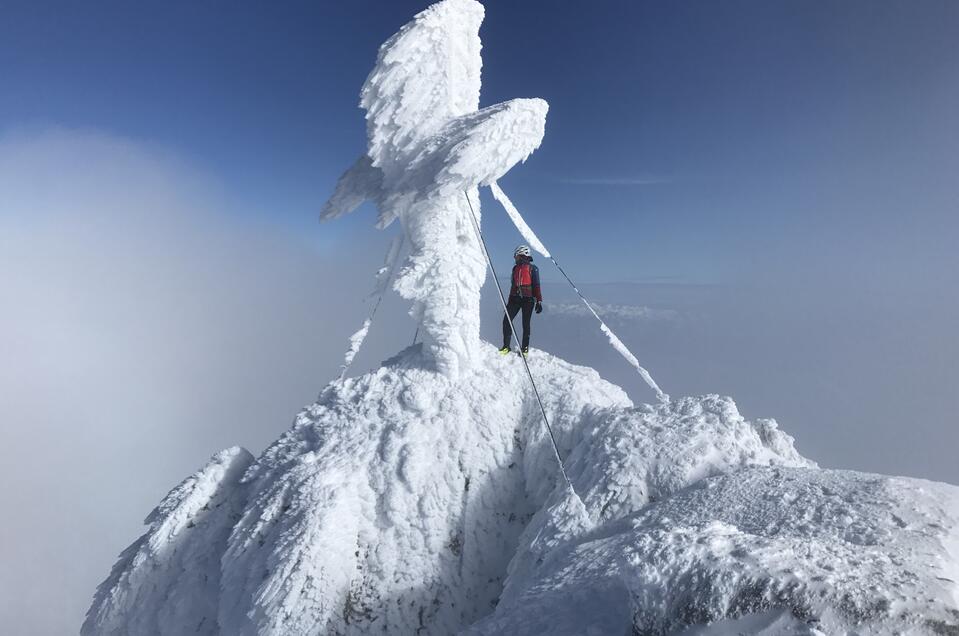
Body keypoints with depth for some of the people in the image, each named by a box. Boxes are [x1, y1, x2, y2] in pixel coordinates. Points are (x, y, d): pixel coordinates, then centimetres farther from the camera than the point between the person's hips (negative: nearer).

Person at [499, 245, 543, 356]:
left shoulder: (532, 268, 0)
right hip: (515, 298, 5)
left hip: (528, 299, -5)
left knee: (526, 323, 0)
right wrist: (510, 300, 21)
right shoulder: (515, 268, 16)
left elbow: (536, 286, -4)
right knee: (507, 320, -7)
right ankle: (506, 346, 1)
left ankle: (525, 348, 11)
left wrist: (539, 301, -10)